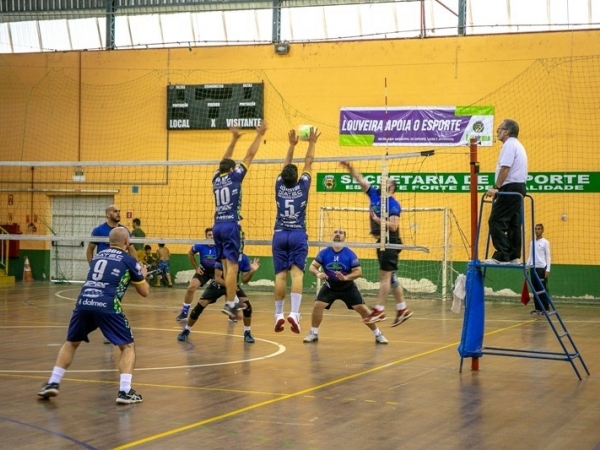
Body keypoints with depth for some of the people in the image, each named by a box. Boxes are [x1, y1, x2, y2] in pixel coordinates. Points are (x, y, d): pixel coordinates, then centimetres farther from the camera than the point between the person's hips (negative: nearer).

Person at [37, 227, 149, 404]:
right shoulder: (129, 260, 11)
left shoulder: (98, 256, 25)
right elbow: (144, 292, 18)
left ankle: (53, 383, 18)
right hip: (107, 306, -4)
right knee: (127, 347, 10)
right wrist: (142, 275, 38)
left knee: (71, 343, 26)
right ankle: (125, 391, -3)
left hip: (83, 303, 4)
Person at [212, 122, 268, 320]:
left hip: (217, 225, 6)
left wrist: (234, 139, 36)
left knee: (226, 265, 9)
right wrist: (259, 135, 9)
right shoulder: (234, 177, -1)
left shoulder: (216, 178, 12)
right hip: (230, 225, -6)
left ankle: (234, 300, 13)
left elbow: (225, 161, 29)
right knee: (232, 266, -8)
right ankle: (229, 304, -11)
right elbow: (249, 156, 2)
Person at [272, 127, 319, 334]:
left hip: (280, 235, 2)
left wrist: (292, 145, 26)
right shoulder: (302, 187, -3)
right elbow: (308, 164, 9)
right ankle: (294, 313, -24)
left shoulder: (279, 186, 1)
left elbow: (286, 166, 17)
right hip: (298, 235, -2)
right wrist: (312, 143, 21)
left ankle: (279, 315, 0)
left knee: (280, 275, 0)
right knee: (297, 273, -11)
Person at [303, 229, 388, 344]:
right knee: (317, 305, -18)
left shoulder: (350, 254, -15)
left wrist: (346, 277, -34)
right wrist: (318, 273, -35)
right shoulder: (324, 253, -12)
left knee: (363, 309, -7)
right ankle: (313, 334, 0)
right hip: (329, 286, 1)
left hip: (348, 287, -1)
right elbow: (312, 267, -12)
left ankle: (378, 335, 8)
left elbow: (358, 271, -17)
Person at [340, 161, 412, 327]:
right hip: (382, 241, 8)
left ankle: (379, 310, -5)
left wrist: (378, 220, -29)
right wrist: (350, 167, -4)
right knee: (390, 277, 11)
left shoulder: (393, 204, -12)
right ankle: (402, 309, 18)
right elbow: (360, 179, 8)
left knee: (384, 276, -7)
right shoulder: (374, 194, 9)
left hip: (391, 243, -8)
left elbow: (394, 226, -20)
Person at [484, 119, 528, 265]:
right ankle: (513, 256, 9)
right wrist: (499, 188, 18)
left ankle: (502, 256, -17)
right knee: (514, 223, 9)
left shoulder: (509, 144, -10)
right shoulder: (517, 145, 23)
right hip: (519, 187, 11)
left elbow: (505, 168, -21)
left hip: (510, 187, -11)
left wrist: (496, 187, -22)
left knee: (496, 221, -12)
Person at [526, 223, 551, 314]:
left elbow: (548, 256, -4)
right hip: (533, 268, 5)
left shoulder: (545, 242, -1)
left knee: (543, 289, -5)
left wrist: (548, 270, -11)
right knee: (535, 289, 5)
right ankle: (538, 308, 9)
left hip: (542, 268, -5)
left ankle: (545, 308, -2)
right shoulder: (532, 242, 13)